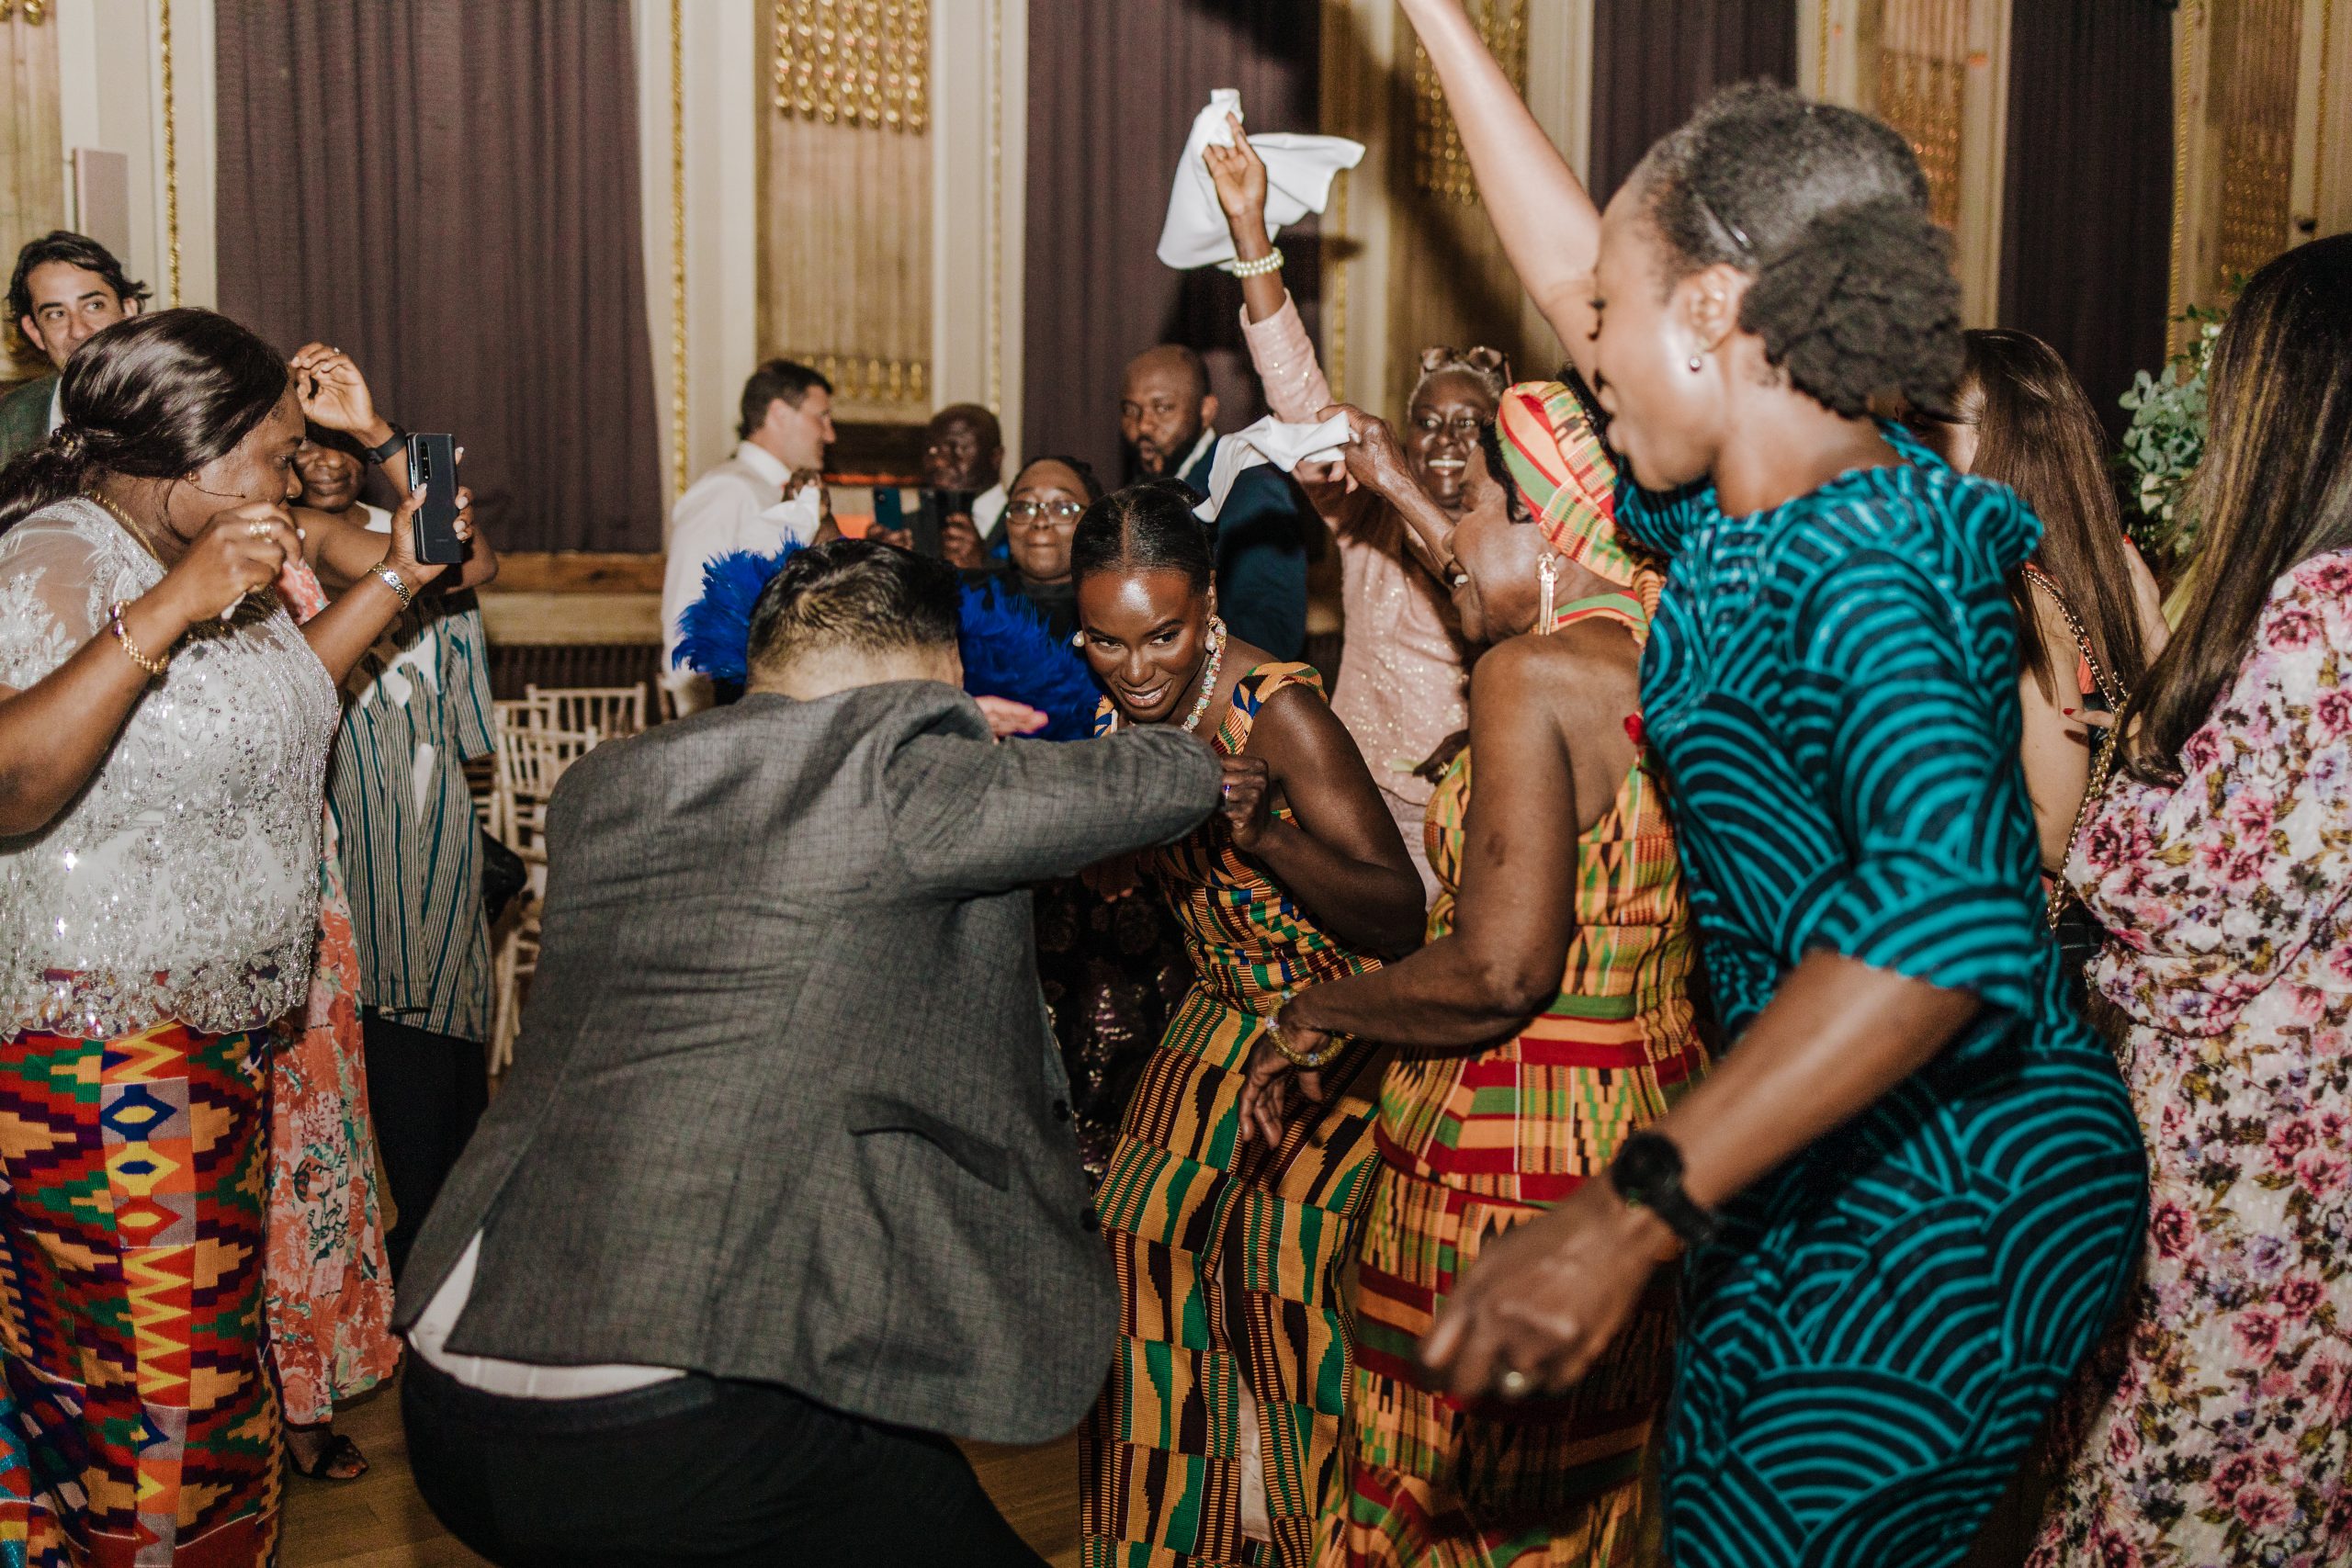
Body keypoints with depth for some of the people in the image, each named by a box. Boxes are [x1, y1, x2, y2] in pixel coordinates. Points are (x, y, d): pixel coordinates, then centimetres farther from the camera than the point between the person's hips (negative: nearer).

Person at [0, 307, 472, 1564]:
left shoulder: (188, 553, 12)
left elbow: (270, 702, 22)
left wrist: (397, 576, 15)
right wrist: (170, 608, -34)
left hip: (213, 1026, 9)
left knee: (202, 1350, 18)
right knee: (157, 1397, 0)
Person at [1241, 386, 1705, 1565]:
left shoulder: (1532, 673, -19)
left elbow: (1502, 969, -26)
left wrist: (1311, 1014, -11)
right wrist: (1401, 493, 37)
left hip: (1515, 1144, -8)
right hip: (1654, 1116, 8)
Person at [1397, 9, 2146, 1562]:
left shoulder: (1864, 561, -23)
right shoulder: (1740, 524, 4)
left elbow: (1953, 910, -39)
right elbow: (1573, 269, 16)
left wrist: (1636, 1211, -42)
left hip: (1942, 1195, -9)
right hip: (1823, 1166, 9)